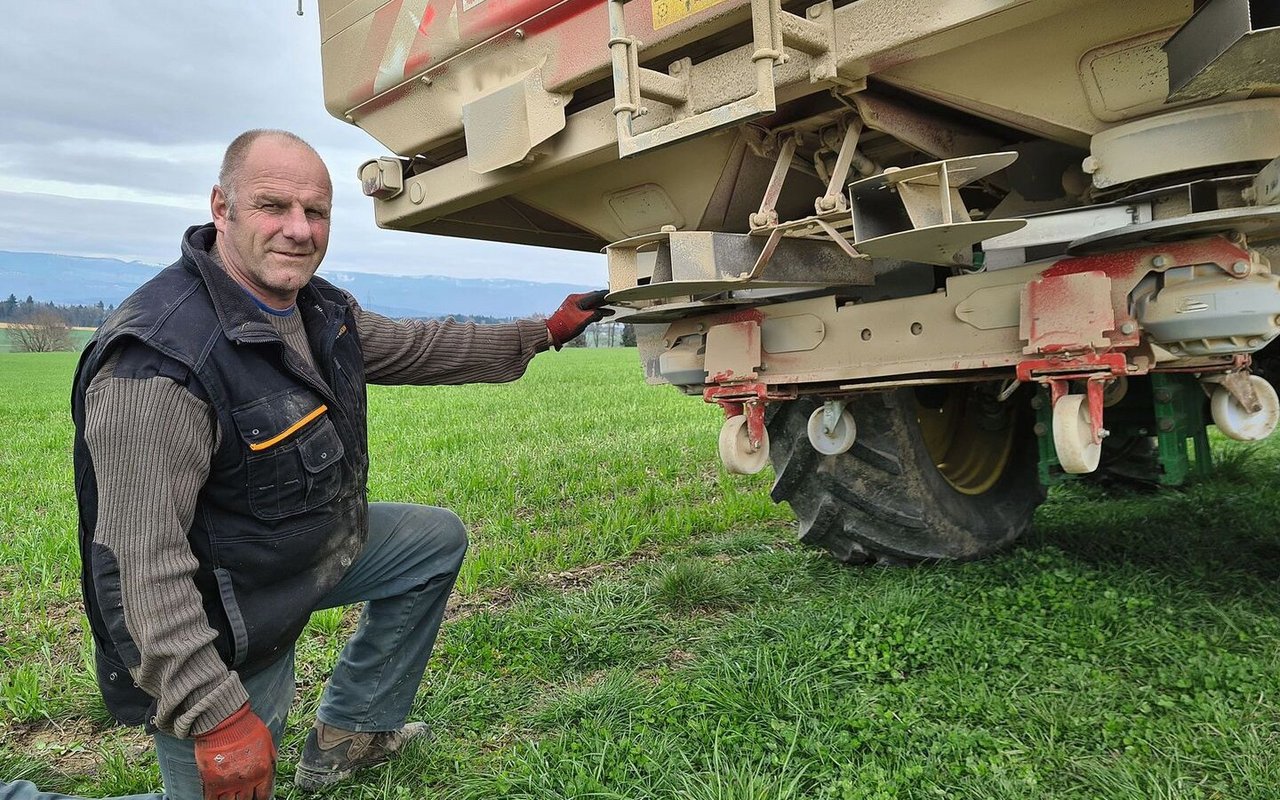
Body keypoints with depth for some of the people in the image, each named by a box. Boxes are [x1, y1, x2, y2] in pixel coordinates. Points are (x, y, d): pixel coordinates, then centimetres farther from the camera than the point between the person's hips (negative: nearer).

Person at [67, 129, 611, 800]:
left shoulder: (322, 309, -4)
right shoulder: (157, 360, -32)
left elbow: (416, 347, 12)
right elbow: (141, 561, -32)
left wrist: (545, 332, 14)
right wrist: (215, 715, -32)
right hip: (224, 628, -8)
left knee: (439, 539, 17)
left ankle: (347, 734, 25)